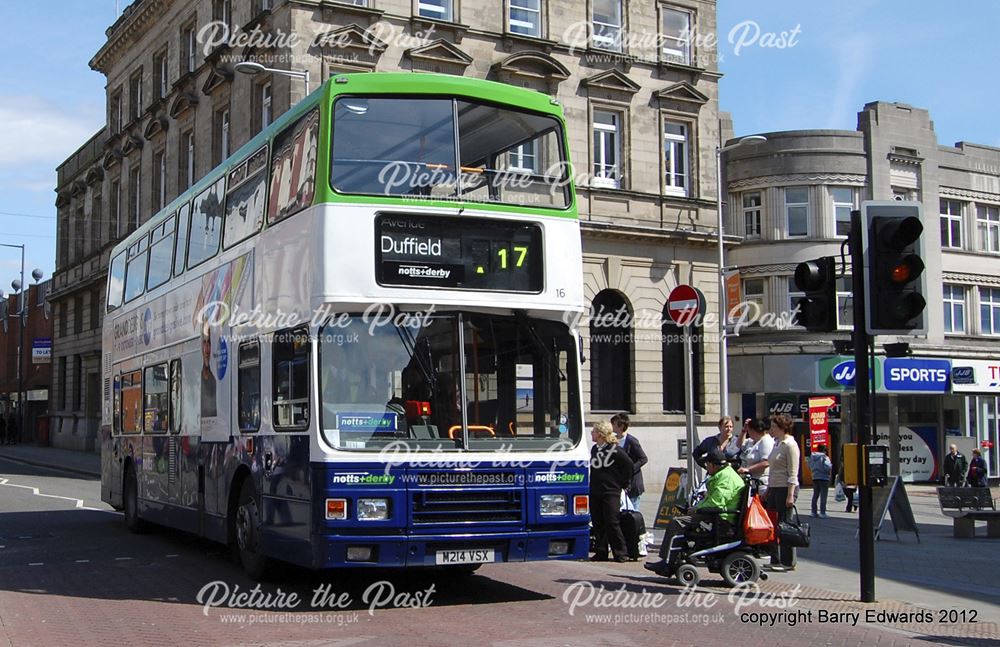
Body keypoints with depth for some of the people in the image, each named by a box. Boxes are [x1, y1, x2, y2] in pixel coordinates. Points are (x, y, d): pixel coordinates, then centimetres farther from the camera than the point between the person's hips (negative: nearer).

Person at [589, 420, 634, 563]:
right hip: (595, 492, 7)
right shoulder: (594, 449, 12)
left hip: (611, 492, -7)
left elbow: (628, 464, -9)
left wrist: (624, 483, -3)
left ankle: (621, 552, 0)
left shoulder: (614, 449, -10)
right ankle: (601, 552, 13)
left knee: (612, 523, -8)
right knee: (598, 524, 7)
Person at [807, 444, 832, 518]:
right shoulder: (825, 458, -14)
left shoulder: (812, 457, 6)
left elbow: (810, 467, 13)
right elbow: (828, 468, -20)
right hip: (824, 478, -6)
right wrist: (831, 464, 0)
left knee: (815, 495, 13)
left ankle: (814, 512, 14)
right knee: (823, 495, -3)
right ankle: (822, 512, -6)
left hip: (815, 478, 6)